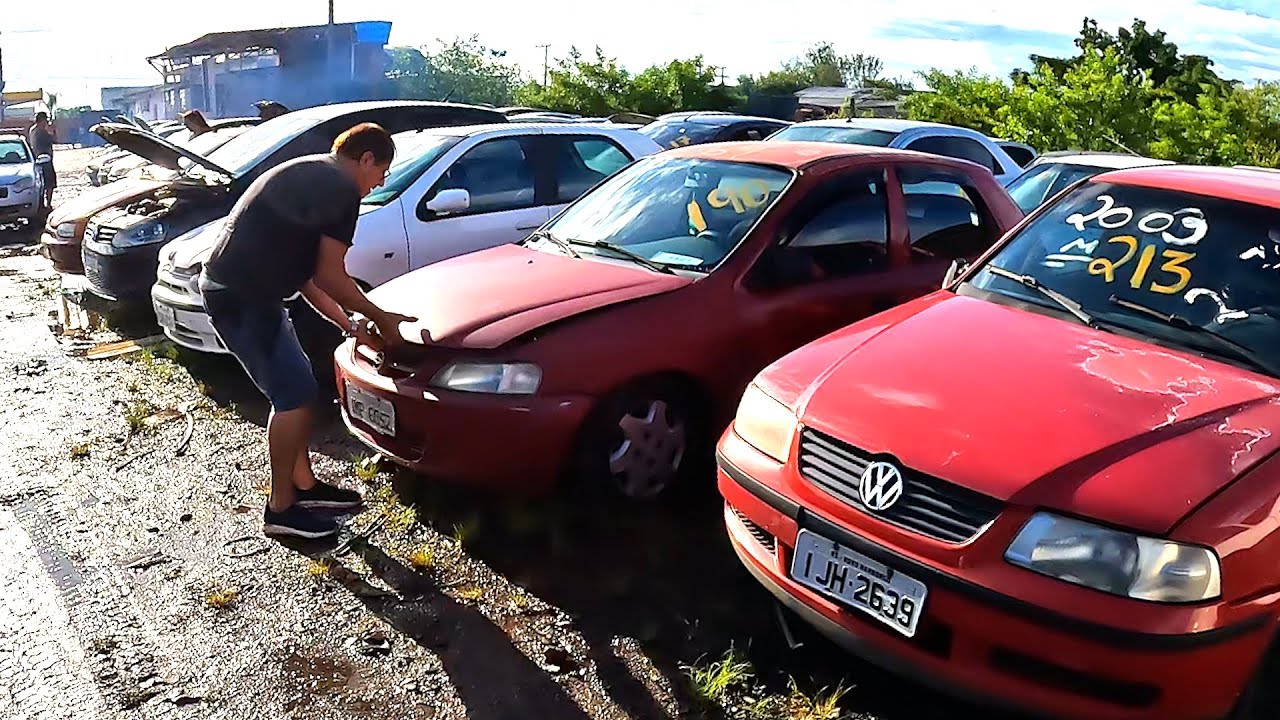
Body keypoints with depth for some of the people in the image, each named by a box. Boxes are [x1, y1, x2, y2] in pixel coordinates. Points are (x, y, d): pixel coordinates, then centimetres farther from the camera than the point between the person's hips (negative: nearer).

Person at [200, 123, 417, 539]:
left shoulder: (310, 178, 18)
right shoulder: (341, 189, -13)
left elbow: (306, 275, 18)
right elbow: (329, 277, -14)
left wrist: (350, 326, 16)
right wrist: (380, 317, -1)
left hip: (238, 290, 10)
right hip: (242, 298, -10)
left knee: (296, 388, 17)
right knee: (295, 393, -3)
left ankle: (303, 484, 29)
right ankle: (281, 510, 7)